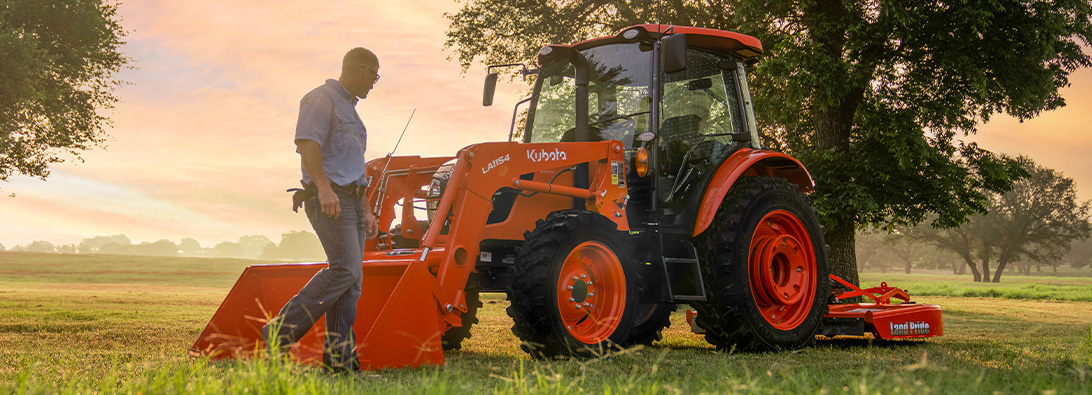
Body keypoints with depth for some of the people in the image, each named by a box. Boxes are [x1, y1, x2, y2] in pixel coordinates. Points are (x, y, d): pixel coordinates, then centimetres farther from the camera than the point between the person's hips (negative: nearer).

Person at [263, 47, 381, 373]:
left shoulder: (350, 110, 26)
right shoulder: (321, 98, -3)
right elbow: (308, 143, -19)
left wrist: (367, 211, 26)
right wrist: (324, 187, -31)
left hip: (350, 200, 9)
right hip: (328, 198, -9)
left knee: (351, 279, 3)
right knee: (344, 268, -20)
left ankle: (339, 355, 3)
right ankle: (283, 331, -15)